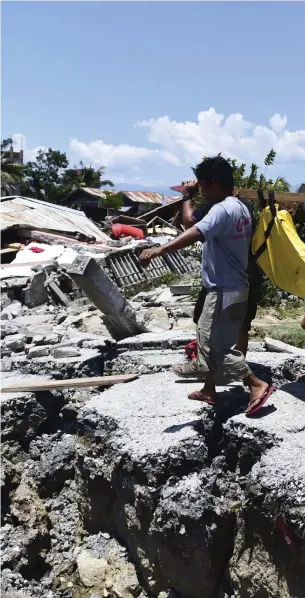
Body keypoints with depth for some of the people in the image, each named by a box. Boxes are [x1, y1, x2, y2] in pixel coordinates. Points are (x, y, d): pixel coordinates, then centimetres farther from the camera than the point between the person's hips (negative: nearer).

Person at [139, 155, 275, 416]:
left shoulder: (223, 209, -22)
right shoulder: (241, 207, 11)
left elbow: (195, 234, -39)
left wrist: (159, 250, -47)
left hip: (225, 292, -10)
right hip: (232, 287, 10)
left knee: (219, 345, -2)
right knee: (207, 337, 19)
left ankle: (258, 384, 4)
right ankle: (209, 390, 29)